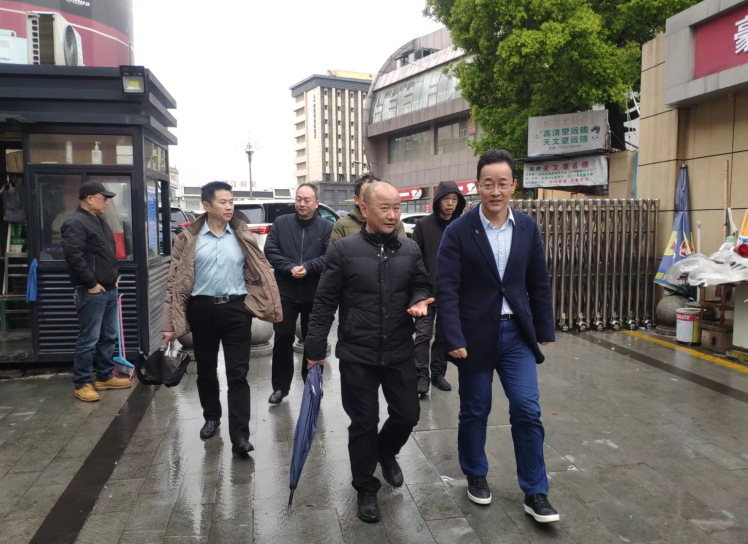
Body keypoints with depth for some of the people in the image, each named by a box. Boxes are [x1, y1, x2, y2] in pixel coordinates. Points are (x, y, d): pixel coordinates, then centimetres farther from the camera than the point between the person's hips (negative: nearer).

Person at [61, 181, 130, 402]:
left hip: (109, 290, 10)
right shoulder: (75, 224, -14)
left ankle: (104, 377, 26)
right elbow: (74, 257, -23)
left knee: (109, 337, 15)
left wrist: (116, 275, 16)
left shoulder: (100, 221, 17)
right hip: (92, 292, -10)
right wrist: (92, 284, -18)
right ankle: (82, 384, 8)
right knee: (88, 340, -3)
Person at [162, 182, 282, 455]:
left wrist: (272, 309, -6)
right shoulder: (189, 238, 0)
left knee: (237, 374, -2)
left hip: (236, 309, -1)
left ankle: (240, 436, 2)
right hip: (202, 309, 1)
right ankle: (211, 417, 39)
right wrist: (171, 323, -4)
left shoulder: (243, 237, 2)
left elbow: (260, 274, 2)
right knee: (205, 370, 16)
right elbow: (176, 280, 0)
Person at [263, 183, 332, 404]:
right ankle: (280, 386, 19)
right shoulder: (280, 223, 4)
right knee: (283, 339, 6)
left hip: (315, 294, 0)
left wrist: (307, 267, -24)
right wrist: (290, 267, -19)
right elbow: (270, 250, -5)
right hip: (285, 293, 1)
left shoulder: (327, 227, -1)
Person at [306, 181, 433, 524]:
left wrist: (420, 301, -11)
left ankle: (386, 453, 47)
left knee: (408, 415, 13)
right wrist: (315, 348, -4)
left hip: (400, 354, 4)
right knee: (363, 423, 8)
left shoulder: (410, 250, 2)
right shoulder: (343, 250, -8)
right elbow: (325, 303, -5)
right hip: (357, 356, -3)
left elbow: (421, 285, 14)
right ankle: (366, 489, 30)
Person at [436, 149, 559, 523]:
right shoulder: (458, 232, -9)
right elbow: (447, 289, -12)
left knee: (527, 410, 1)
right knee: (474, 411, 12)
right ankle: (475, 475, 35)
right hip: (476, 334, -2)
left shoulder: (527, 228, 3)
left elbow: (538, 283, 8)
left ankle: (535, 494, 16)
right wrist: (454, 339, -18)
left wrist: (545, 330, 8)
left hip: (517, 333, 3)